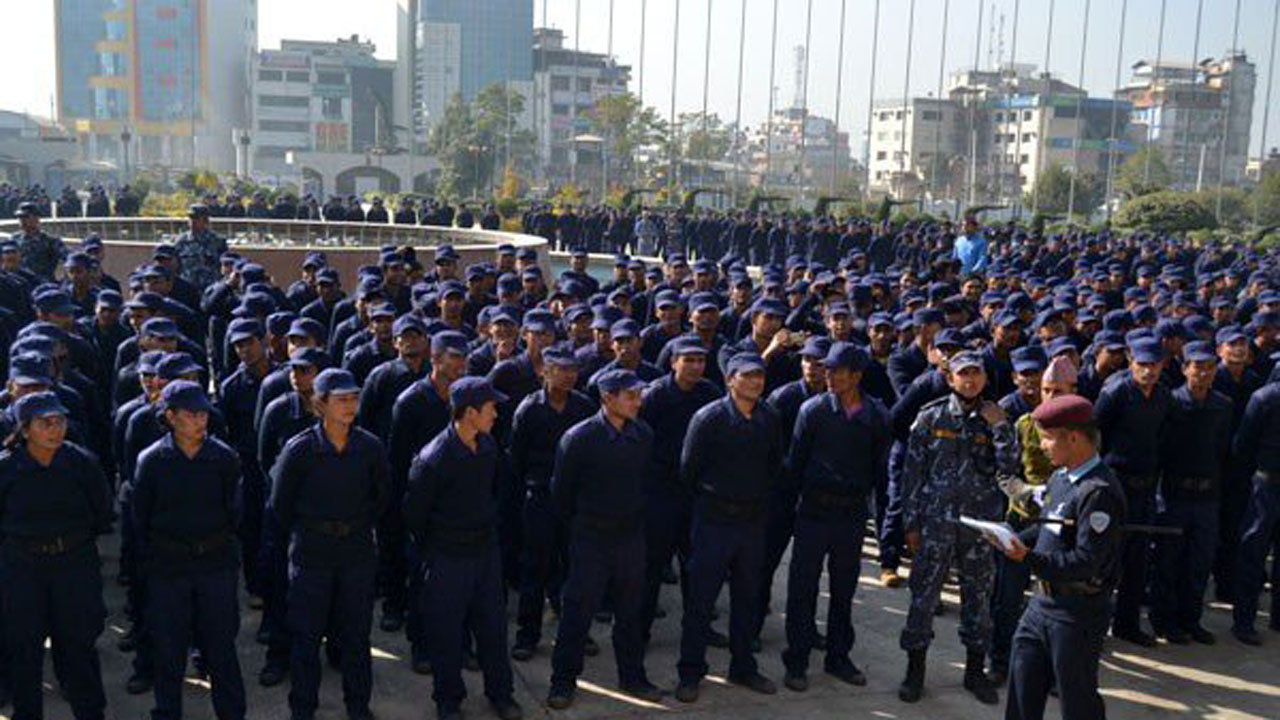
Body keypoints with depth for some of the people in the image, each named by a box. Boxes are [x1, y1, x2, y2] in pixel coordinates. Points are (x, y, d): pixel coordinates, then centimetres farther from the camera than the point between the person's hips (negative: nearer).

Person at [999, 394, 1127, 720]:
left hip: (1077, 614, -9)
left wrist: (1029, 558, -29)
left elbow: (1087, 561, -25)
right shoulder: (1060, 478, 7)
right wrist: (1016, 540, 1)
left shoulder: (1099, 491, -22)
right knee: (1022, 687, 18)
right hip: (1043, 602, 9)